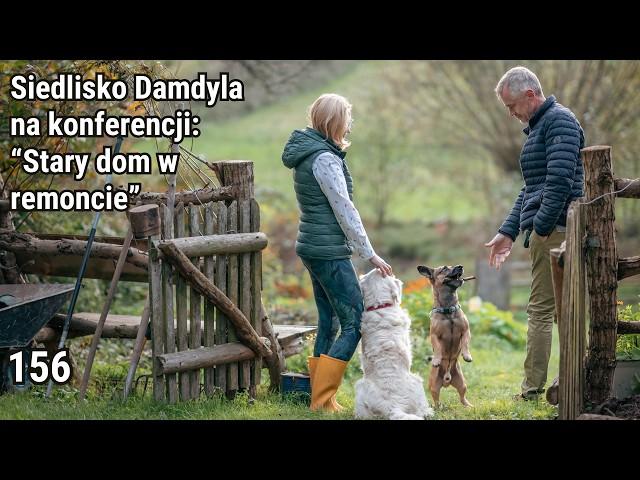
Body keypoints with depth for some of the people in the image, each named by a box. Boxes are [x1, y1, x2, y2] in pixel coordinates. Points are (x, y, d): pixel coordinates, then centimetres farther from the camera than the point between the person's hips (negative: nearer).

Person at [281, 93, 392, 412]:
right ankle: (322, 401, -7)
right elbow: (344, 210, -17)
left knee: (329, 323, 13)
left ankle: (321, 399, 16)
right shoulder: (325, 158, -17)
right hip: (329, 252, -10)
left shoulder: (306, 152, 12)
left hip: (313, 249, 10)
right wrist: (370, 255, -13)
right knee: (354, 323, -7)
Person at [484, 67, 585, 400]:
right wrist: (508, 232, 23)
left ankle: (532, 388, -6)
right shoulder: (536, 127, 22)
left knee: (541, 309, -8)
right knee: (561, 310, 10)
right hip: (544, 231, 10)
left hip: (553, 229, -10)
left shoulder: (559, 120, -10)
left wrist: (540, 226, -20)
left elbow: (560, 180, -20)